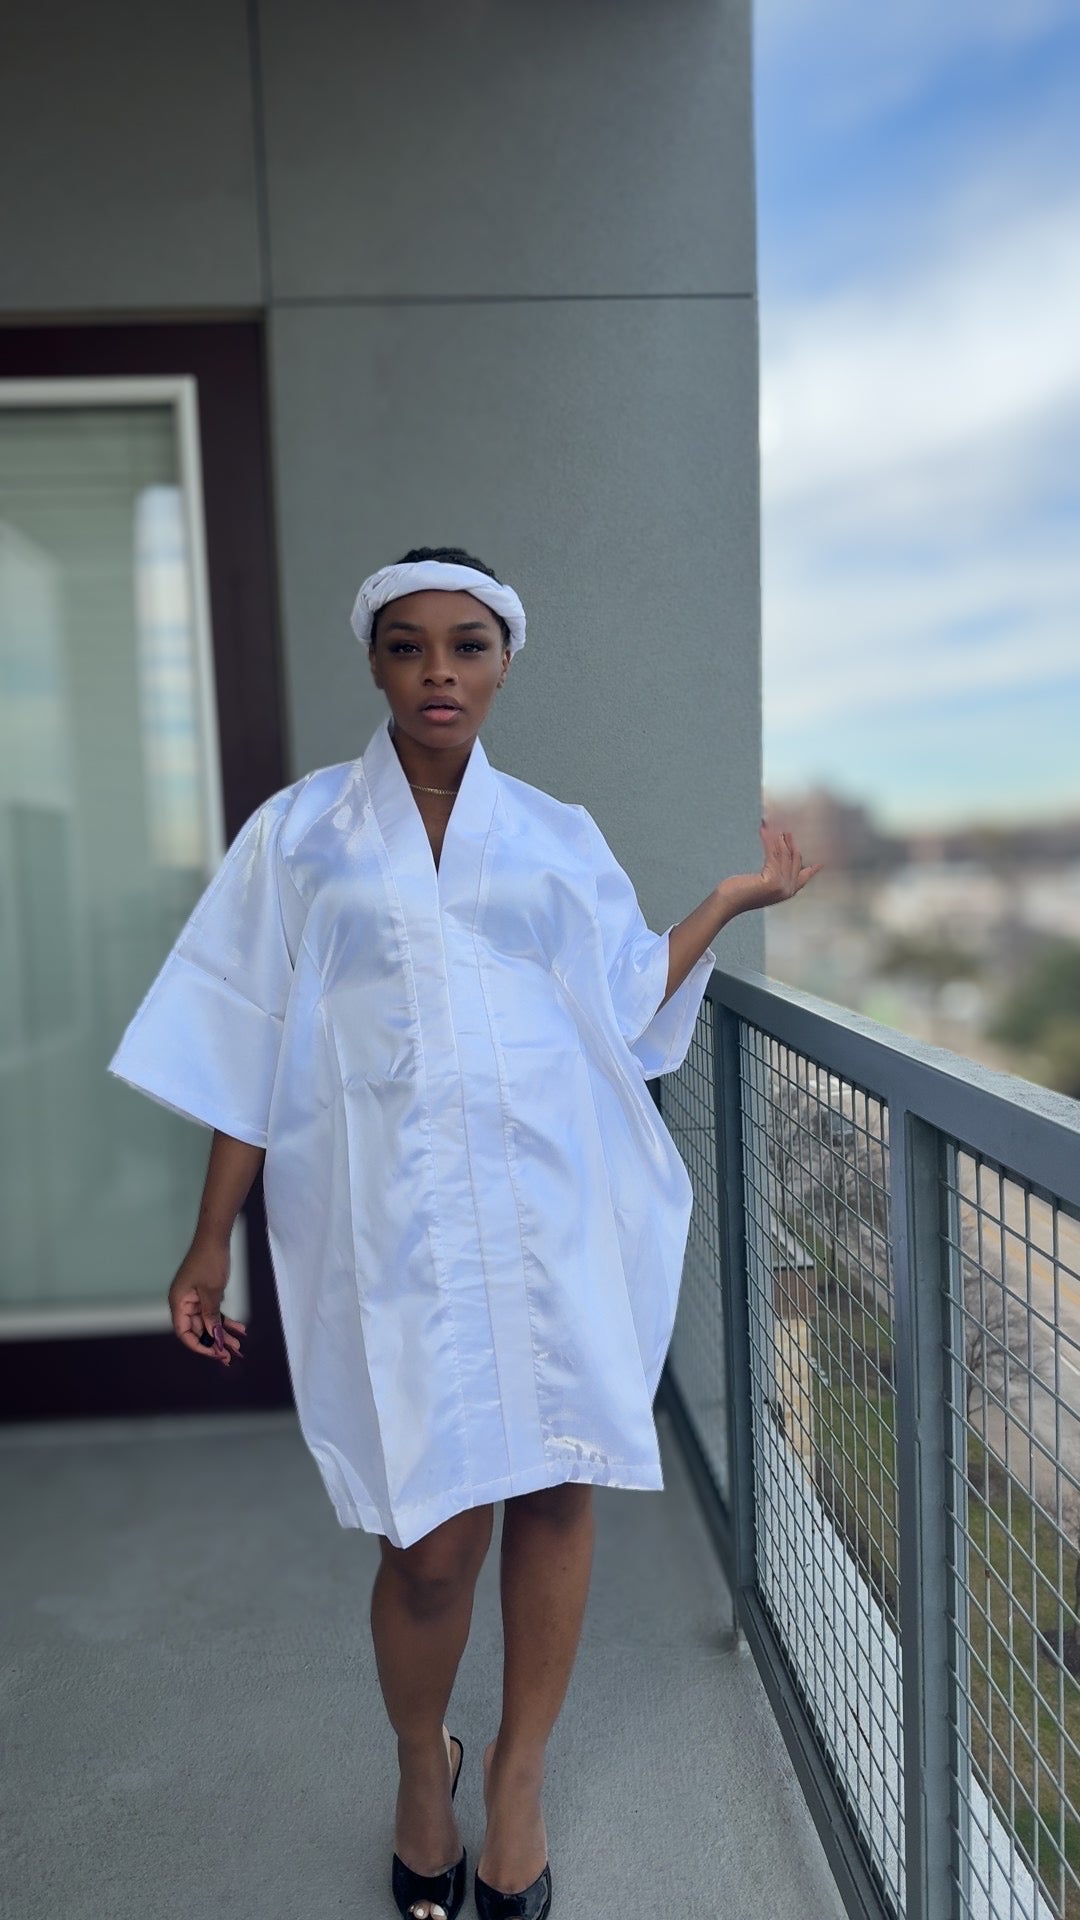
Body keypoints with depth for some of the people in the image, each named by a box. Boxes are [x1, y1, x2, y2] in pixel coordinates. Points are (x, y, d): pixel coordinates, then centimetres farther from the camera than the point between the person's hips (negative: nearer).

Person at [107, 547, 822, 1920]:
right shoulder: (301, 831, 5)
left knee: (556, 1492, 6)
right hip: (398, 1221, -2)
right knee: (434, 1538, -1)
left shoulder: (558, 835, 10)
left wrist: (737, 896, 10)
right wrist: (210, 1240, 4)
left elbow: (629, 1010, 12)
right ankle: (421, 1765, 33)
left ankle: (518, 1769, 34)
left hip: (558, 1208, 2)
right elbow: (250, 1048, 4)